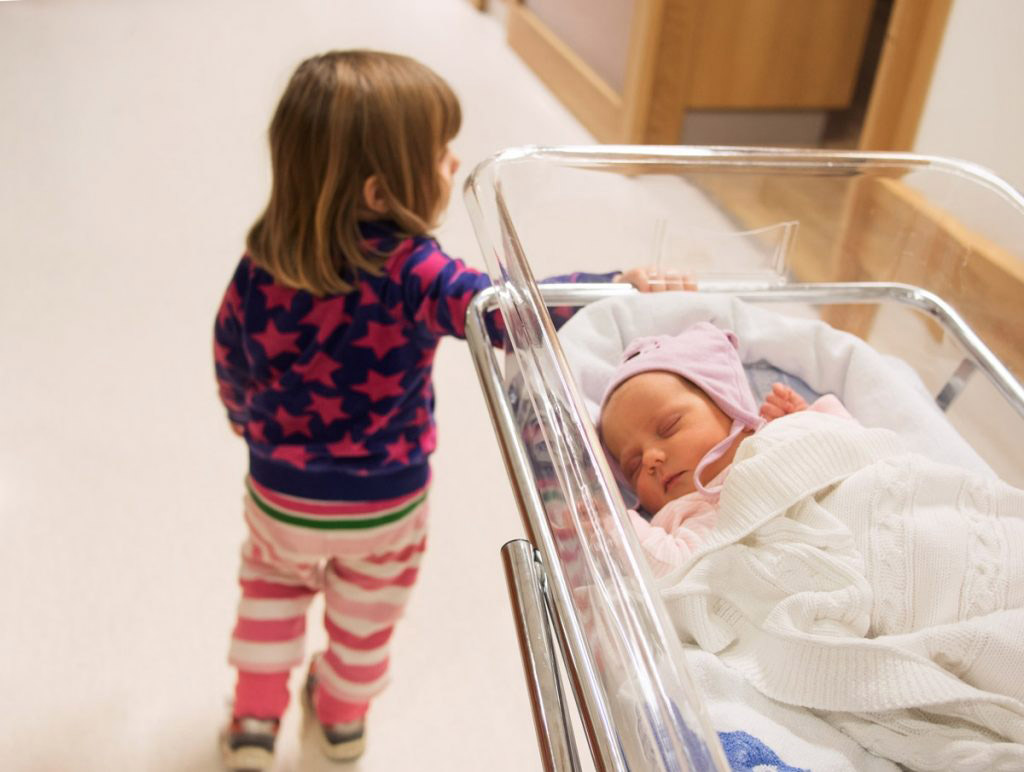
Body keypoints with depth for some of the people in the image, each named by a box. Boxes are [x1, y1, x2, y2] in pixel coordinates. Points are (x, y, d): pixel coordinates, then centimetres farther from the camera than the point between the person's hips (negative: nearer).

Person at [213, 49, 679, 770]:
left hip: (281, 495, 2)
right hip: (387, 505, -2)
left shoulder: (261, 265, -14)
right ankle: (343, 714, 51)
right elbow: (503, 308, -43)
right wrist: (618, 286, -39)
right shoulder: (409, 272, -29)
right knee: (368, 605, 28)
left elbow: (230, 366, 0)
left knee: (273, 581, 33)